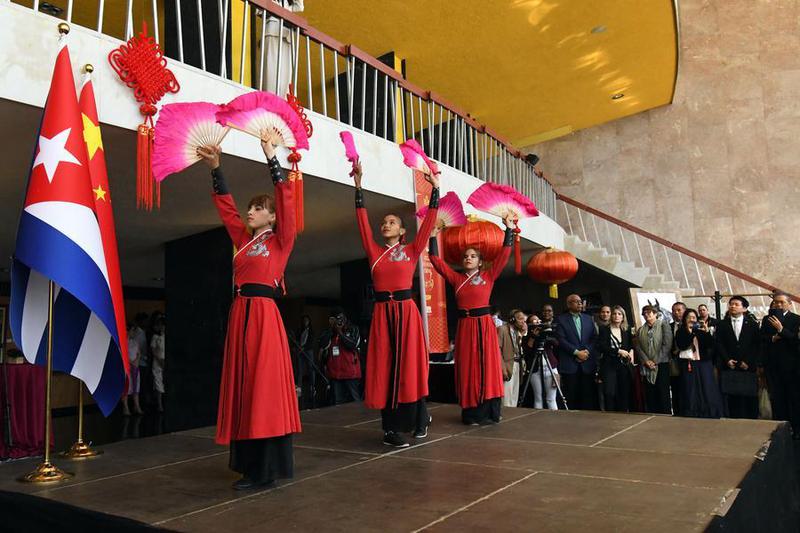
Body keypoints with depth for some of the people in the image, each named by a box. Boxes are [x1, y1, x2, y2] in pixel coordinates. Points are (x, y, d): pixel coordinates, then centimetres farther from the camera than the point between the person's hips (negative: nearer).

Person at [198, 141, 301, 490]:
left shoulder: (280, 240, 2)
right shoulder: (243, 239, 18)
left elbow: (286, 200, -8)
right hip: (240, 314, 7)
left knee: (266, 386, -6)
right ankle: (252, 465, 14)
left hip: (264, 315, -7)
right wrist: (216, 169, 17)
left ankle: (270, 468, -1)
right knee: (243, 386, 7)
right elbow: (225, 206, 23)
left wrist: (272, 159, -10)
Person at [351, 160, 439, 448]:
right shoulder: (374, 251, 10)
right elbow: (362, 219, 6)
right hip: (382, 313, 2)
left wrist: (435, 188, -2)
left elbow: (429, 220, 1)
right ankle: (391, 428, 5)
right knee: (385, 367, 1)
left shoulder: (411, 251, 6)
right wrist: (358, 184, 2)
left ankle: (420, 419, 20)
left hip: (406, 311, -2)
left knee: (409, 365, 1)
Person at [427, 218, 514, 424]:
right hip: (465, 326, 2)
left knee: (487, 367, 1)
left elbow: (504, 256, 0)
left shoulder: (488, 276, 6)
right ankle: (471, 414, 7)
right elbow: (436, 261, 6)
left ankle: (489, 412, 6)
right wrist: (433, 237, 3)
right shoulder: (456, 279, 9)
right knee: (468, 369, 3)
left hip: (484, 325, -1)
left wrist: (509, 230, -3)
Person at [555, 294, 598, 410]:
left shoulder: (588, 319, 16)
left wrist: (587, 351, -6)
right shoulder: (560, 319, 3)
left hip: (588, 363, 3)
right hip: (569, 364, -3)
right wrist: (577, 352, -12)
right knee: (571, 396, -1)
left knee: (588, 395, 1)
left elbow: (594, 338, 10)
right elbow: (561, 340, -7)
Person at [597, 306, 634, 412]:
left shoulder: (627, 331, 13)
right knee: (610, 393, -10)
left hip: (624, 365, 3)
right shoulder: (604, 330, 1)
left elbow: (631, 345, 25)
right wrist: (618, 351, -14)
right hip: (609, 365, -3)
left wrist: (631, 351, 2)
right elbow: (601, 347, -8)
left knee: (624, 393, 0)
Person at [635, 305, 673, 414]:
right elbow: (638, 347, 8)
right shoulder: (640, 330, 17)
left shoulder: (663, 325, 4)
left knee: (663, 393, -4)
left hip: (661, 364, -4)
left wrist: (656, 361, -12)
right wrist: (646, 361, -8)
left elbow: (667, 344, -7)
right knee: (650, 395, 3)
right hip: (647, 367, 4)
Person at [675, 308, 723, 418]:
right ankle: (691, 416, 4)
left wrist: (707, 332, -17)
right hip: (688, 365, -1)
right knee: (691, 393, -1)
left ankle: (709, 416, 6)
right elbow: (681, 346, -10)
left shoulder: (702, 330, 6)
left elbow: (711, 345, -3)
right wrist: (689, 333, -19)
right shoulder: (681, 332, 5)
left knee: (707, 391, -2)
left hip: (704, 364, 1)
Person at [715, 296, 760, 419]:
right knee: (730, 398, -4)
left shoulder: (752, 325, 10)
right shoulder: (721, 324, 11)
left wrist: (748, 362, -8)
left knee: (749, 398, -1)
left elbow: (756, 345, 2)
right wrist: (727, 360, -8)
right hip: (728, 367, 0)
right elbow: (718, 343, 3)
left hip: (748, 367, 0)